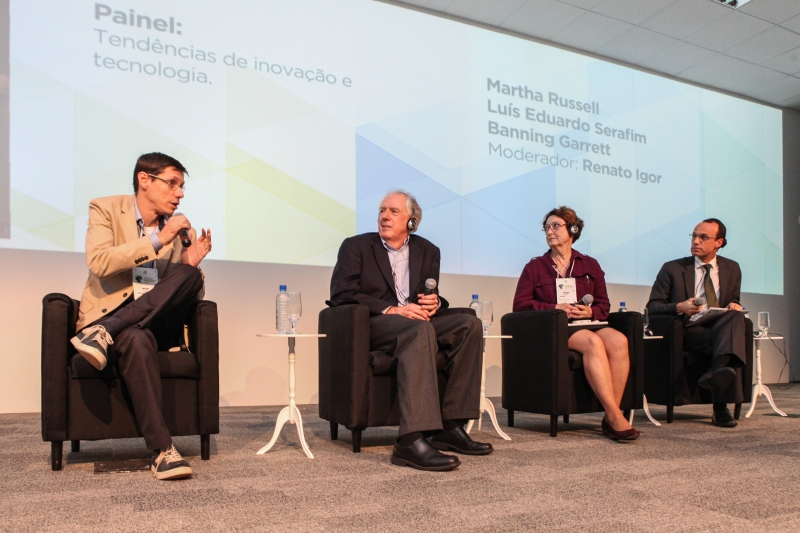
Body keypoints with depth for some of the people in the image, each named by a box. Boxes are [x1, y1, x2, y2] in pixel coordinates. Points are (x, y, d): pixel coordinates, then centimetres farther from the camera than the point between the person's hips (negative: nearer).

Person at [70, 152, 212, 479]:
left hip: (159, 320, 3)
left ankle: (104, 334, -29)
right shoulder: (105, 209, 1)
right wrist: (157, 240, -23)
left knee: (189, 276, -26)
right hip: (110, 312, -3)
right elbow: (98, 262, -17)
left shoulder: (182, 229, 10)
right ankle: (162, 450, -37)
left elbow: (193, 294, 9)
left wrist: (191, 265, -12)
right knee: (136, 339, -38)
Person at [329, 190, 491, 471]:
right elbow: (342, 295, -7)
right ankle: (411, 440, -46)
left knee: (469, 324, -19)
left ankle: (451, 426, -20)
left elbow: (431, 296, 20)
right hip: (372, 326, -5)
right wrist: (391, 309, -20)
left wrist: (435, 302, -7)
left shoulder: (427, 251, 18)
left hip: (417, 323, 6)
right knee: (421, 329, -36)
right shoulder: (355, 246, 6)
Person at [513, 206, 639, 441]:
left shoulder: (590, 266, 20)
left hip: (587, 323, 3)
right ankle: (615, 417, -35)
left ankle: (611, 417, -28)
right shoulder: (535, 267, 14)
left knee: (618, 340, -31)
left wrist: (590, 312, -7)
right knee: (593, 342, -34)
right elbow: (520, 303, 4)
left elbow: (604, 305, 17)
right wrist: (555, 308, -9)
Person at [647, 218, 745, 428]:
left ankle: (717, 370, -49)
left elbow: (734, 301, 26)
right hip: (688, 331, -3)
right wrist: (679, 307, -19)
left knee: (735, 316, -32)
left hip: (721, 327, 4)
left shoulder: (732, 269, 17)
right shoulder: (672, 269, 6)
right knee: (730, 336, -33)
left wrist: (735, 306, -1)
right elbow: (652, 306, 2)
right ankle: (720, 409, -36)